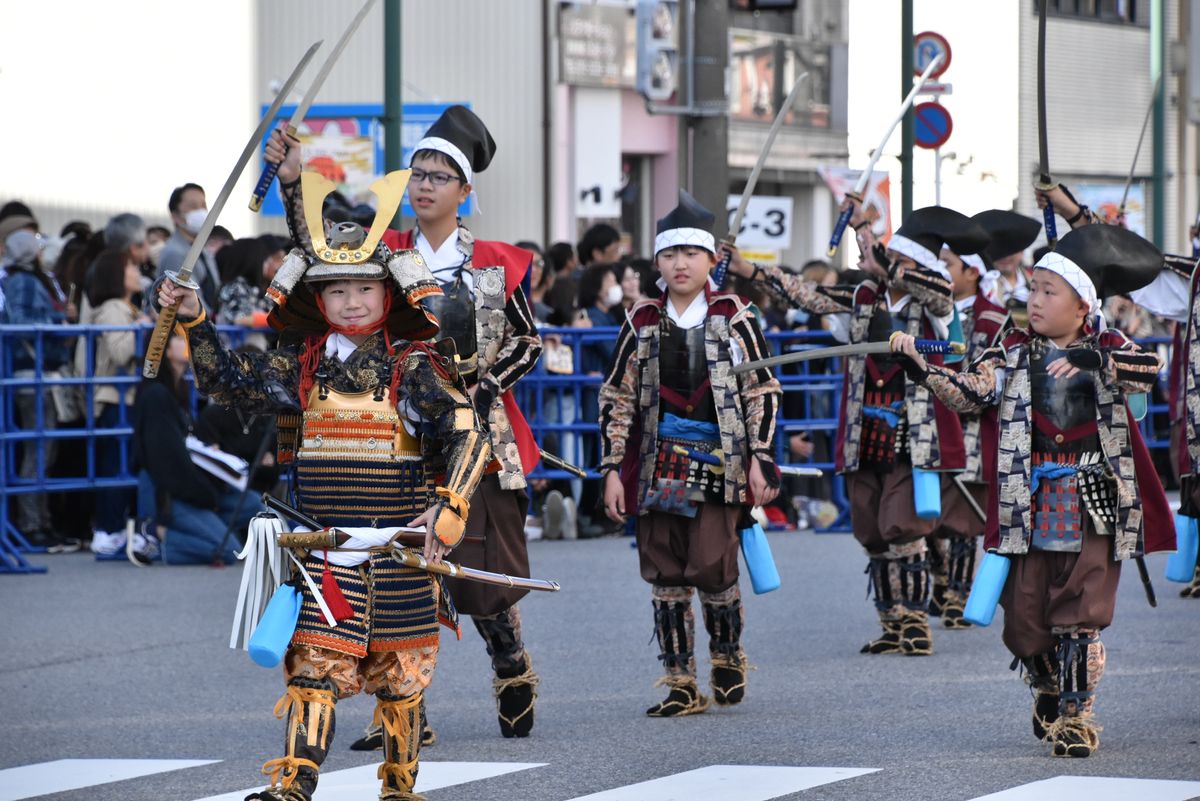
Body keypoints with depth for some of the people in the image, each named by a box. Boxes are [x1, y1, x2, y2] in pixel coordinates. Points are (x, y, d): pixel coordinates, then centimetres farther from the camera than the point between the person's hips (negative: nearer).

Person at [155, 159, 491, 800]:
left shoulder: (415, 367, -5)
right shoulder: (302, 364, 6)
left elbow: (467, 434, -12)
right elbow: (232, 383, 7)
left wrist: (448, 507, -25)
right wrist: (195, 323, -6)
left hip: (399, 549, -2)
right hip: (324, 549, 2)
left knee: (399, 676, 9)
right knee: (313, 668, -6)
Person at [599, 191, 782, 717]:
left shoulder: (733, 318, 3)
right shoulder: (642, 324, 8)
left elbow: (763, 391, 3)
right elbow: (616, 399, 9)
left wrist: (760, 458, -5)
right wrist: (612, 470, 3)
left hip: (719, 461, -3)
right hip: (658, 465, 3)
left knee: (712, 566, -10)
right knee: (665, 572, 1)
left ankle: (727, 654, 17)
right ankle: (681, 683, 7)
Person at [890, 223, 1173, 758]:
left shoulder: (1109, 351, 3)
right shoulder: (1013, 355, 7)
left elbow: (1148, 371, -18)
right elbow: (969, 392, -7)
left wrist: (1096, 361, -34)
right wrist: (921, 368, -22)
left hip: (1093, 501, -2)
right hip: (1029, 503, 2)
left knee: (1080, 616, -7)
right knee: (1025, 615, 7)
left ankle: (1076, 715, 0)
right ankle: (1048, 693, 32)